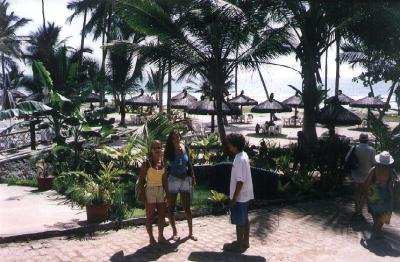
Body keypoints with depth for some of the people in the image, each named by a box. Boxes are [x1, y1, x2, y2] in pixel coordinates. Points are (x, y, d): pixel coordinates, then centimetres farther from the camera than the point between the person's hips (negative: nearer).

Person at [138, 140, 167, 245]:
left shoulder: (163, 162, 4)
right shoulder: (146, 163, -10)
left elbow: (164, 179, 10)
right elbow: (142, 180, -9)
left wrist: (166, 192, 7)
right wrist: (143, 196, -13)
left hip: (161, 191, 5)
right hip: (150, 191, -5)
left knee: (162, 215, 9)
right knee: (150, 216, 2)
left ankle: (161, 236, 22)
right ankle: (151, 238, 12)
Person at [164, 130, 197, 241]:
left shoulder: (185, 148, 2)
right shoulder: (168, 151, -5)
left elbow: (189, 164, 8)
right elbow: (164, 166, -6)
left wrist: (193, 178, 7)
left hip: (185, 179, 2)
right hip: (172, 180, -2)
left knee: (187, 207, 6)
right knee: (171, 207, 5)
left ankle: (190, 232, 15)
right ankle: (175, 232, 18)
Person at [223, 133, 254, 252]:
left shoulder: (239, 160, -24)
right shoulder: (243, 155, 6)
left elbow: (240, 181, -24)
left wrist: (234, 199, -20)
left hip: (240, 197, -10)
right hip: (245, 195, 10)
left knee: (239, 221, 3)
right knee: (244, 219, 18)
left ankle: (239, 245, 15)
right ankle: (245, 241, 30)